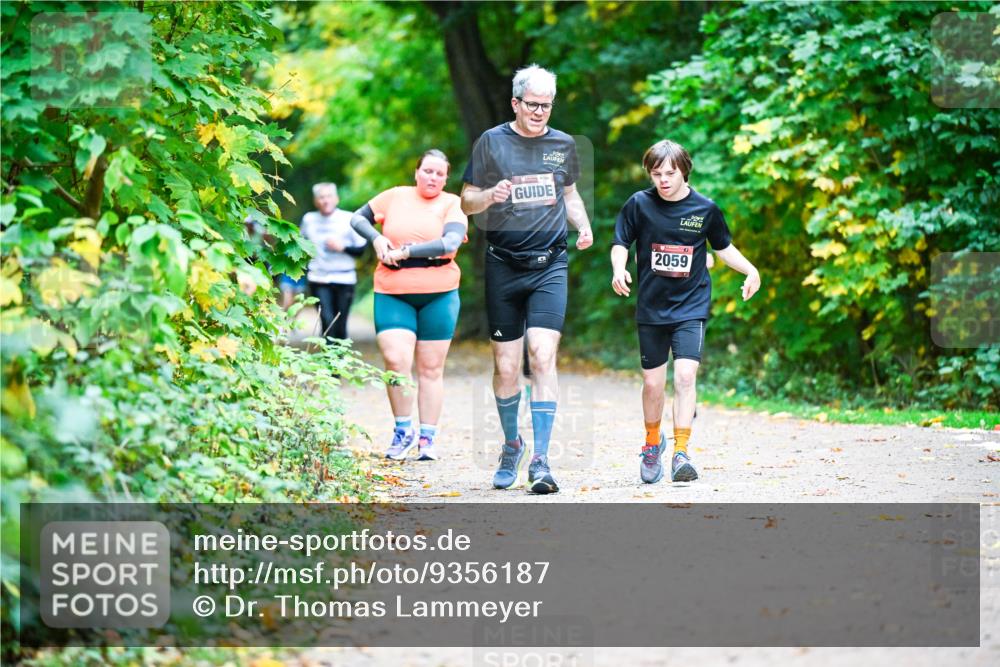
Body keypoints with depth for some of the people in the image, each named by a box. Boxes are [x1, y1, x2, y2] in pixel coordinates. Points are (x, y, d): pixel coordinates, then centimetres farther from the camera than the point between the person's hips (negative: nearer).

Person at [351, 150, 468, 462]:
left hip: (437, 295, -1)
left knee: (431, 368, 4)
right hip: (392, 293, 1)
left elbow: (450, 243, -15)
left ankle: (427, 439, 12)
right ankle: (403, 430, 2)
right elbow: (358, 218, 17)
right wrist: (376, 238, -3)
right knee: (396, 358, -14)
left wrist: (405, 251, -17)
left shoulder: (452, 205, 2)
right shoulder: (395, 197, 9)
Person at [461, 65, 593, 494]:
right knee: (505, 366, 4)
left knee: (543, 357, -14)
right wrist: (490, 195, -18)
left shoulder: (563, 145, 9)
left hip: (549, 265, 0)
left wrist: (584, 226, 5)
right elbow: (466, 202, 4)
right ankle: (511, 445, 29)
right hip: (503, 267, 0)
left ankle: (540, 461, -14)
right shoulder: (491, 142, 1)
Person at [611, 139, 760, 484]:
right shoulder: (639, 204, -5)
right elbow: (620, 243, 3)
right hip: (651, 309, 1)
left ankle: (681, 453, -14)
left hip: (691, 306, -1)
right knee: (652, 384, 7)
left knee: (685, 376, -17)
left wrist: (750, 270, -1)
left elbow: (723, 246, 12)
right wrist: (619, 269, -17)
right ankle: (653, 442, 32)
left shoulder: (705, 208, -2)